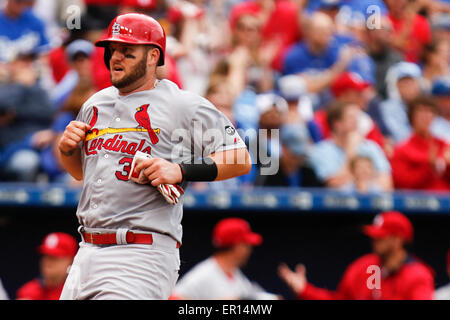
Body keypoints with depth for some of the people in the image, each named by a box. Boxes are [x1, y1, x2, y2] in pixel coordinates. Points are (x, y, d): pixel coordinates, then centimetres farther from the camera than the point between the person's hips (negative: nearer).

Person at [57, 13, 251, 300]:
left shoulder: (185, 106, -3)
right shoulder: (95, 104, 18)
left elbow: (241, 161, -8)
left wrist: (181, 171, -20)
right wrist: (67, 148, 8)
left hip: (143, 256, -7)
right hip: (87, 252, 7)